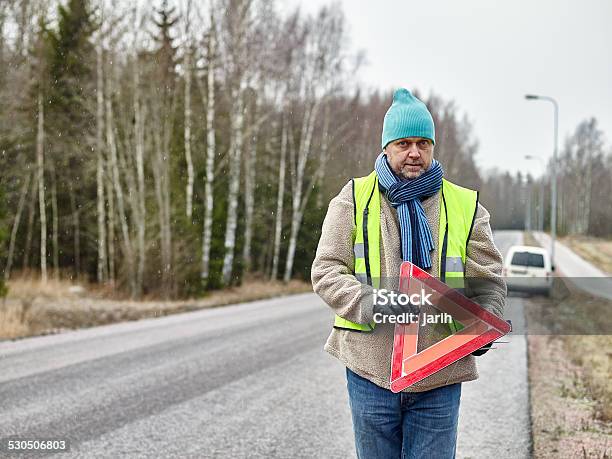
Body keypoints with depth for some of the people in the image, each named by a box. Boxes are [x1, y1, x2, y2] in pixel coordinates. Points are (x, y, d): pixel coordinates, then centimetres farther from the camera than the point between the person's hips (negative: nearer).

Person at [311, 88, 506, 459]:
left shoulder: (466, 206, 8)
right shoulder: (354, 200, 5)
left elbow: (489, 281, 10)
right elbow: (326, 271, -1)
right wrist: (369, 305, -18)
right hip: (370, 367, 0)